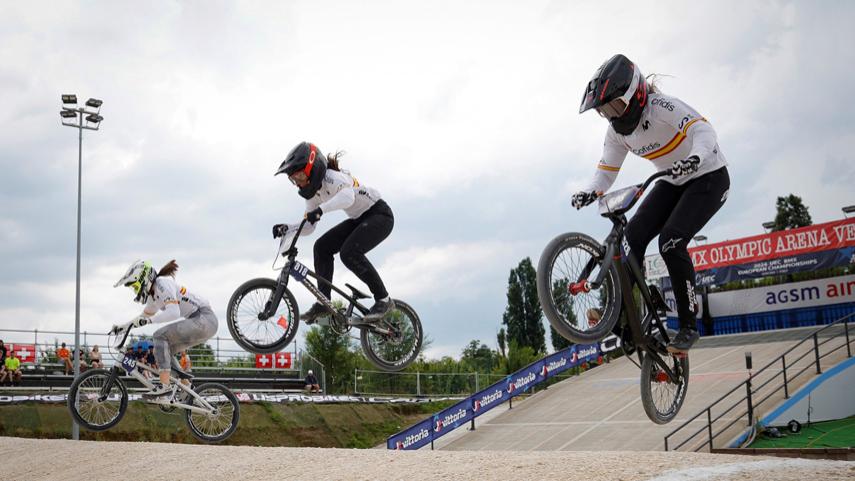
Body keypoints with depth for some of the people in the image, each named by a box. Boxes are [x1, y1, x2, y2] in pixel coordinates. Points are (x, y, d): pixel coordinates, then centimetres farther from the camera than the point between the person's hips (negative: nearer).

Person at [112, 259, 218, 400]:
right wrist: (123, 327, 22)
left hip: (204, 319, -10)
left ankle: (165, 386, -22)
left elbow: (173, 313, -27)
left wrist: (148, 320, -29)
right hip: (199, 321, 10)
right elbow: (144, 315, 32)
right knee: (164, 349, 9)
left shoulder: (163, 283, -13)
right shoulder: (153, 294, 16)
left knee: (160, 336, -17)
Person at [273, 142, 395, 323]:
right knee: (322, 247, -6)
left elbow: (348, 196, -47)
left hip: (380, 215, -9)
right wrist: (286, 228, -13)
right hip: (359, 219, 9)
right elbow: (308, 228, 4)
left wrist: (320, 210, -58)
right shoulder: (313, 191, 2)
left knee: (349, 252, -28)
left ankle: (383, 300, -16)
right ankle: (323, 303, -3)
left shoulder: (331, 177, -25)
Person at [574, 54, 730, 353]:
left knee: (671, 241, -24)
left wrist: (695, 157, -59)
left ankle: (688, 326, -13)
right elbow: (607, 170, -3)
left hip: (709, 177, -7)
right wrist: (591, 191, -26)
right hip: (674, 183, 7)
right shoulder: (617, 131, -4)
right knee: (635, 234, -15)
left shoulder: (662, 107, -26)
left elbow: (702, 129, -37)